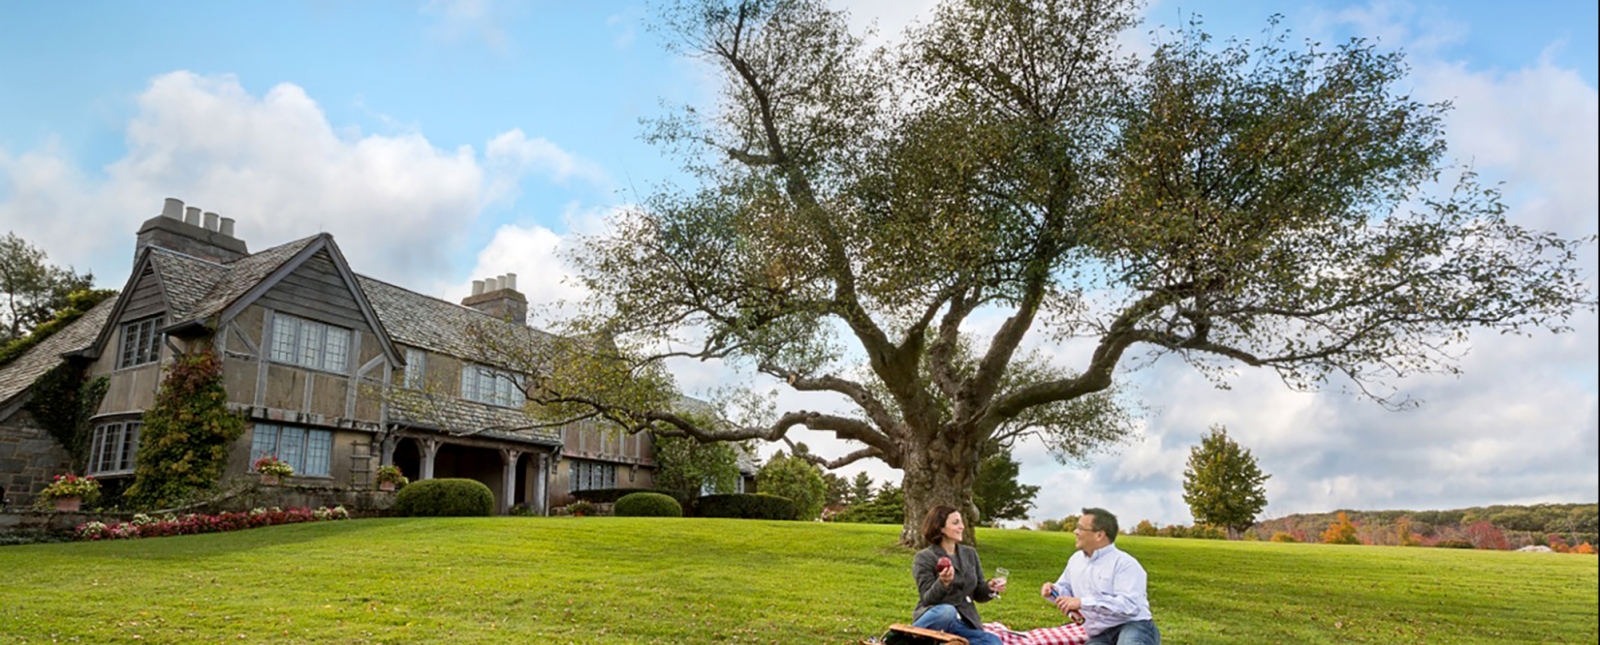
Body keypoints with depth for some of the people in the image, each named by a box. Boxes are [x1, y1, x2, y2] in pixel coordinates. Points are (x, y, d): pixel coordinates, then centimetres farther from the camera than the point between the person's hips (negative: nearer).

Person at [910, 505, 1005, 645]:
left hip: (964, 624, 6)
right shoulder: (924, 557, -4)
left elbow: (978, 595, 15)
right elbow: (927, 599, -12)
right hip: (935, 617, -5)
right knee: (947, 611, -40)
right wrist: (943, 583, -32)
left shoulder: (970, 553, 12)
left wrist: (990, 588, -8)